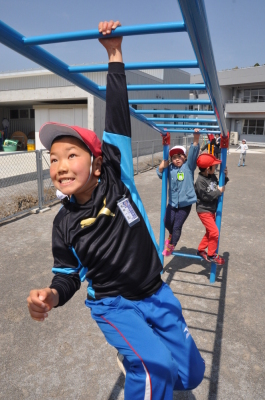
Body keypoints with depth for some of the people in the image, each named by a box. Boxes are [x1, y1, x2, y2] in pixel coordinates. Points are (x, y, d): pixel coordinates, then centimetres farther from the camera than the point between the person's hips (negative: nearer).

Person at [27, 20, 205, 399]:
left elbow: (118, 118, -18)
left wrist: (115, 54, -18)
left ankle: (136, 360, 42)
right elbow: (69, 274, -2)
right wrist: (52, 295, -24)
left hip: (156, 294, 2)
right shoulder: (64, 223, -11)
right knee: (157, 366, -25)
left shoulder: (116, 179, -15)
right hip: (113, 306, -1)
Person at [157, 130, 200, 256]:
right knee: (167, 222, 7)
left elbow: (193, 152, -17)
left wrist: (196, 138, -30)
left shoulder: (188, 166, -6)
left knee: (177, 226, 4)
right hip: (172, 202, 3)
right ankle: (172, 235, 43)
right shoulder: (170, 168, 0)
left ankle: (170, 246, 28)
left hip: (185, 203, -2)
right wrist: (161, 168, -19)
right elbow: (161, 175, 2)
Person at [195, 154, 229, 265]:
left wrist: (225, 177, -1)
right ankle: (211, 255, 9)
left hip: (212, 210, 9)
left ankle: (200, 250, 33)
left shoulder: (213, 176, 1)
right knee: (214, 232, -8)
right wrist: (219, 191, -19)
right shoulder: (200, 181, -22)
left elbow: (219, 186, 12)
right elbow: (205, 196, -24)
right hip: (204, 211, -9)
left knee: (210, 232, 17)